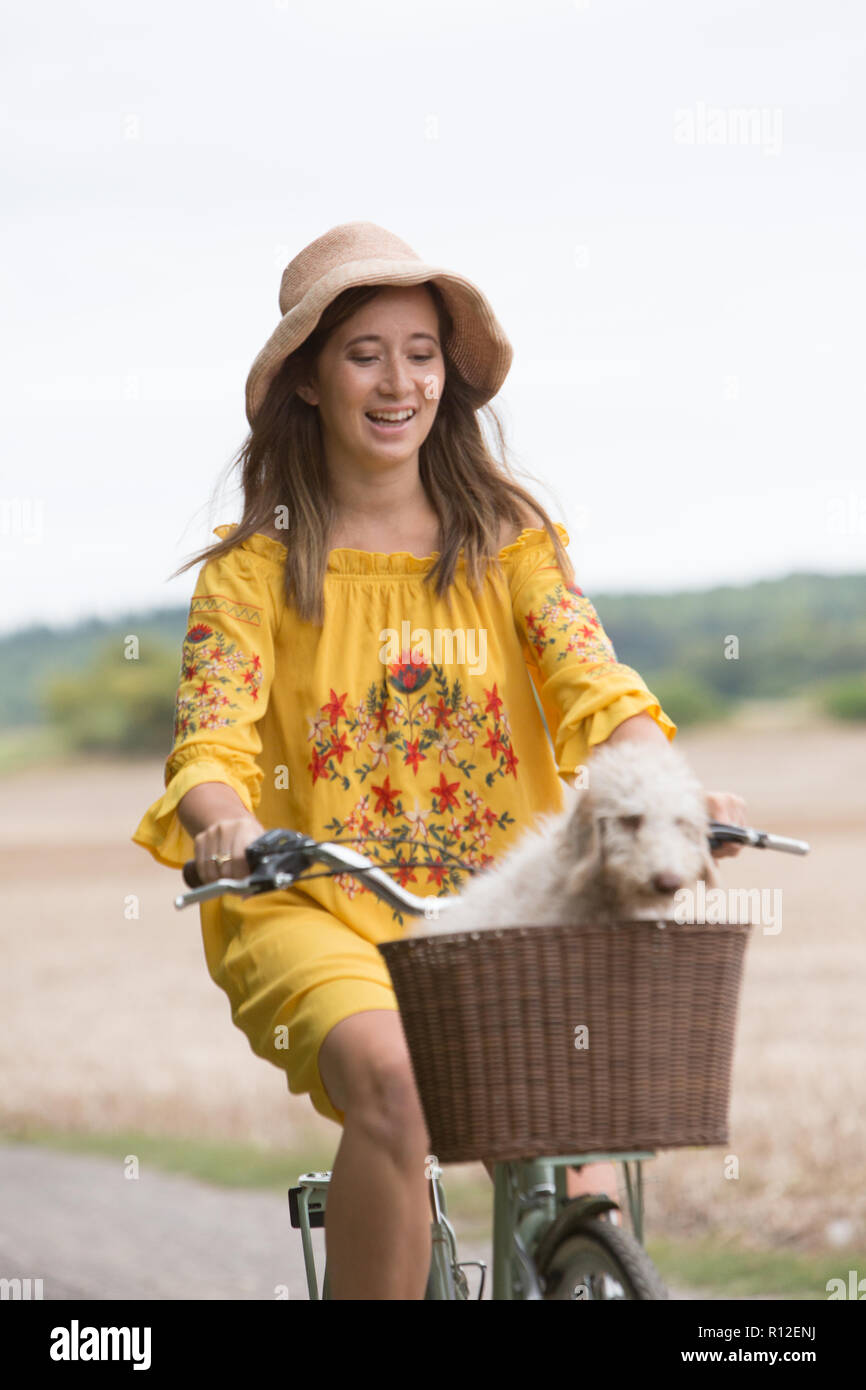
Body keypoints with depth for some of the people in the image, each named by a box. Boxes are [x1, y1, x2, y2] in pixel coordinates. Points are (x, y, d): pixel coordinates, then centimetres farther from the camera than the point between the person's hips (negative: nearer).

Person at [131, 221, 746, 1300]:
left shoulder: (511, 541, 10)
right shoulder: (257, 567, 4)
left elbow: (594, 686, -4)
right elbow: (209, 744, -8)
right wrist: (224, 823, -32)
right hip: (312, 916, -2)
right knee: (392, 1085, -32)